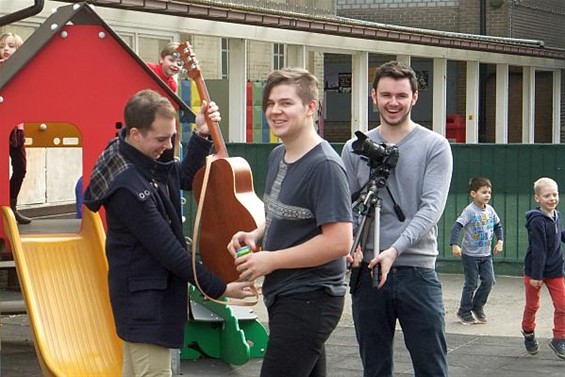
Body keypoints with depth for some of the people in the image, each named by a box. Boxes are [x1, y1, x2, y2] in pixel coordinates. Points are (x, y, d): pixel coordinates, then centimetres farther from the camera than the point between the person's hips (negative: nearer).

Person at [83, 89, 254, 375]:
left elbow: (185, 178, 17)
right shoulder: (128, 187, -28)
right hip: (145, 298, -10)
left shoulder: (145, 157, 0)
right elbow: (168, 249, -25)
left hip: (144, 294, 10)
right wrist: (219, 289, -19)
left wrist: (202, 135, 1)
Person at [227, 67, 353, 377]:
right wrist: (256, 235, 3)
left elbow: (339, 242, -24)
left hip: (309, 301, -9)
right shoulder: (277, 156, 10)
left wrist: (270, 260, -19)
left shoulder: (324, 166, -18)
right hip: (283, 295, 9)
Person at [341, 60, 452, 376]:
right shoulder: (355, 149, 9)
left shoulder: (434, 146, 0)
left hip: (418, 270, -3)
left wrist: (395, 249, -20)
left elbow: (432, 207, -9)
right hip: (367, 271, 3)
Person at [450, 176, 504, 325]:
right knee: (471, 284, 1)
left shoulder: (490, 209, 3)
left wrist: (500, 241, 7)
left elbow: (498, 225, 18)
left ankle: (478, 306, 21)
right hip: (470, 255, -6)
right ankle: (464, 312, 16)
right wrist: (454, 245, -34)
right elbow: (457, 226, -24)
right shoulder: (469, 210, -16)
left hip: (486, 254, 6)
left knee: (489, 281, 1)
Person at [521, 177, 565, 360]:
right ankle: (528, 333, 36)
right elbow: (538, 249, -23)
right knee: (532, 305, 12)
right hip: (534, 270, -5)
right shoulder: (537, 221, -22)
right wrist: (536, 275, -22)